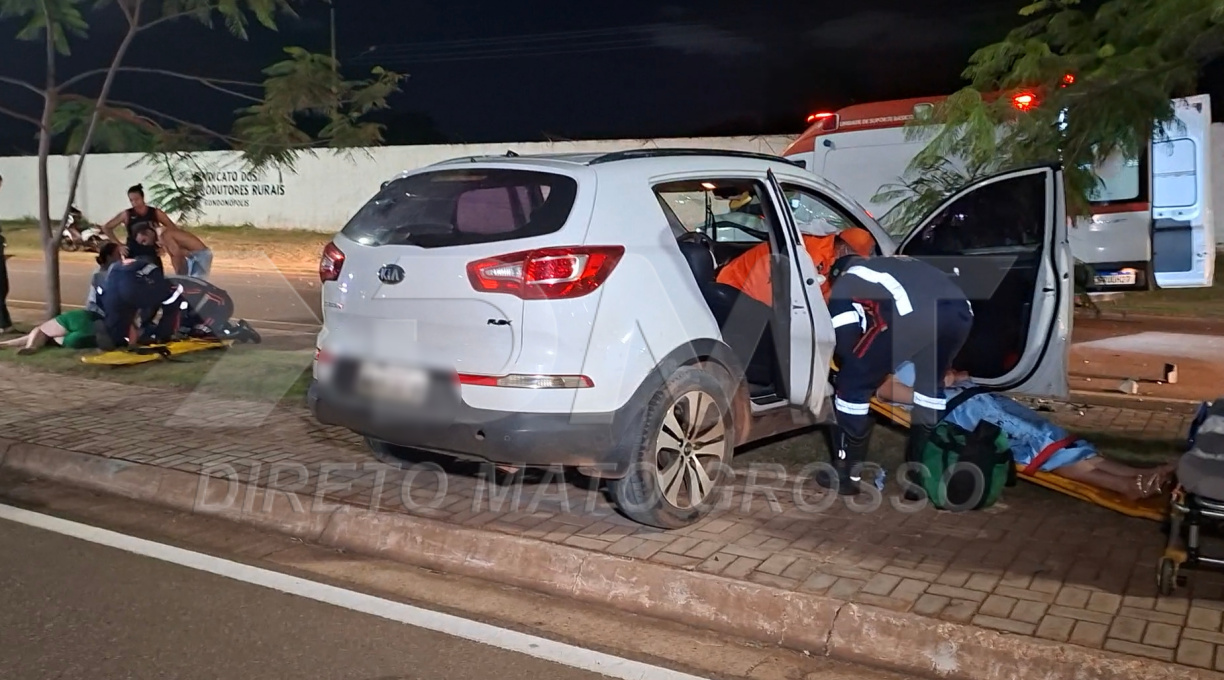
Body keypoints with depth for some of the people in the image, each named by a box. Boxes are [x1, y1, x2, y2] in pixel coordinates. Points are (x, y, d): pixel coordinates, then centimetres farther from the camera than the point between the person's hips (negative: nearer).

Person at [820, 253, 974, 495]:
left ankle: (845, 474, 19)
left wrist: (852, 368, 36)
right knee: (930, 382, 29)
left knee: (853, 384, 13)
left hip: (912, 315, -6)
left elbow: (843, 336, 17)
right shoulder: (894, 264, 44)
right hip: (959, 310, 6)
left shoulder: (844, 282, 27)